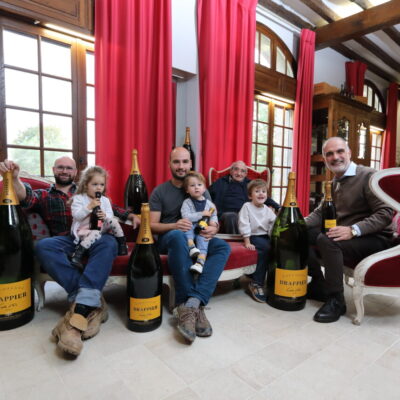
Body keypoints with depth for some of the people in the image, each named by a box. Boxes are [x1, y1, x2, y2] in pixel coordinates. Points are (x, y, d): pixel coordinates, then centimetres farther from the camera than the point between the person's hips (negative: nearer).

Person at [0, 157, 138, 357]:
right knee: (43, 246, -34)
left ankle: (81, 307, -45)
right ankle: (92, 303, -35)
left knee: (108, 242, -35)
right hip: (64, 242, 1)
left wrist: (130, 216, 4)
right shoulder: (43, 195, 22)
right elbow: (27, 198, -1)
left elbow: (111, 209, 21)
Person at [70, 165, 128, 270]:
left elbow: (110, 216, 6)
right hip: (84, 230, -4)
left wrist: (105, 216, -18)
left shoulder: (105, 200, 10)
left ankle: (122, 244, -11)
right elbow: (76, 216, -13)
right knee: (95, 234, -37)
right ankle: (77, 255, -37)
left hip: (101, 227, 4)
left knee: (113, 221, -22)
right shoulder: (78, 198, -2)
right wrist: (90, 206, -23)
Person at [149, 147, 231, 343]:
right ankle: (196, 306, -33)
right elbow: (152, 225, -1)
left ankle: (190, 304, -34)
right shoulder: (159, 191, 5)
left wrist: (213, 229, -16)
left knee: (223, 247, -26)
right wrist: (174, 225, -22)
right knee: (178, 235, -38)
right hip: (169, 239, -3)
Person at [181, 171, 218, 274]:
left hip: (203, 230, 1)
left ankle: (200, 262, -39)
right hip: (190, 229, -1)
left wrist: (213, 221, 0)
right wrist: (202, 214, -13)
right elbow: (186, 217, -11)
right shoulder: (187, 202, 3)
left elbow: (214, 215, 24)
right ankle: (191, 246, -40)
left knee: (202, 239, -28)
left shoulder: (208, 203, 13)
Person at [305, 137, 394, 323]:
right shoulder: (334, 182, 11)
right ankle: (318, 285, 7)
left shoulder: (368, 176, -13)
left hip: (375, 239, -8)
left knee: (326, 240, -33)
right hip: (342, 234, 8)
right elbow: (321, 212, 14)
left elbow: (385, 213, -20)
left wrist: (353, 230, -32)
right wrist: (301, 222, -5)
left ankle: (336, 301, -18)